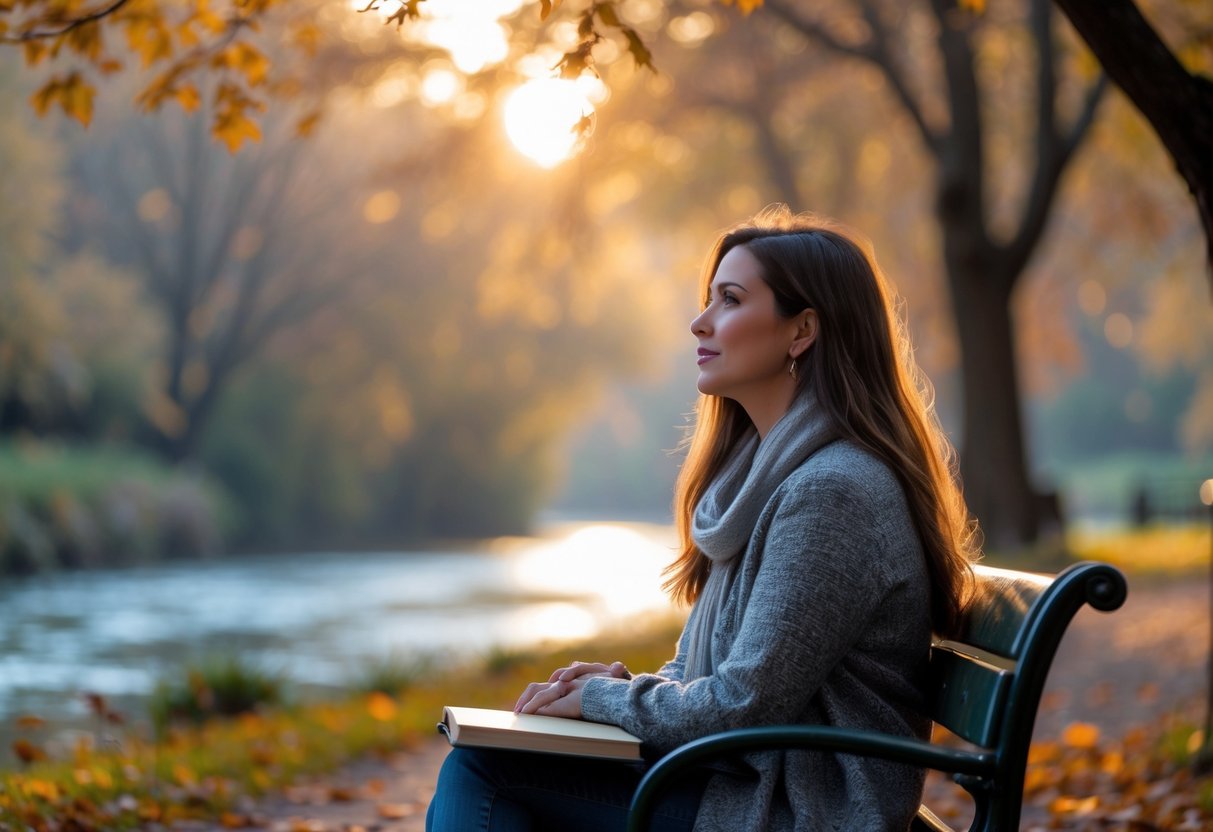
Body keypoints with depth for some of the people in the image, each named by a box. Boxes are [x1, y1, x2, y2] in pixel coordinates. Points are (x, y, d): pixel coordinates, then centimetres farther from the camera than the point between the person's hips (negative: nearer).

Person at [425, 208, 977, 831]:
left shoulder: (833, 491, -19)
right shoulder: (765, 465, 13)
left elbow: (746, 707, -21)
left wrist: (605, 699, -7)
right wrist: (632, 686, 1)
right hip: (752, 777, 9)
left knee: (483, 768, -12)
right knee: (475, 763, 1)